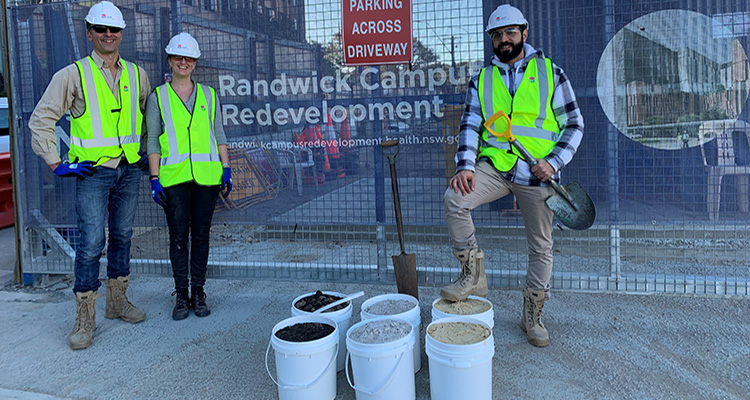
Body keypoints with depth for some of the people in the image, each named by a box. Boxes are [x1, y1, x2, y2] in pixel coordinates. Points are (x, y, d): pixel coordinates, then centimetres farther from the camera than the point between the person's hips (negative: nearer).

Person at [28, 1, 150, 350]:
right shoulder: (74, 75, -4)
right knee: (91, 243, -7)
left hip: (129, 170, 5)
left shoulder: (136, 74, 10)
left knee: (122, 237, 13)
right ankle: (85, 320, 3)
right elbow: (41, 119, -3)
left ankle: (117, 302, 27)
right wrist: (55, 163, -7)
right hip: (93, 172, -4)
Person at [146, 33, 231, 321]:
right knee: (178, 236, 2)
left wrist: (226, 169, 4)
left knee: (201, 234, 6)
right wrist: (155, 179, -3)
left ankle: (198, 293, 17)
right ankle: (181, 295, 14)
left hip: (206, 175, 2)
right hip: (173, 177, -1)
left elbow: (219, 135, 13)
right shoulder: (158, 97, 6)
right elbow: (153, 141, 4)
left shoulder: (209, 95, 11)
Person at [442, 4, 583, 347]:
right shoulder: (481, 80, 9)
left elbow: (574, 124, 4)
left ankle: (532, 316, 25)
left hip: (537, 173, -1)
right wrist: (465, 166, -14)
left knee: (540, 246, 7)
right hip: (494, 166, 1)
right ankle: (472, 274, -10)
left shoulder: (550, 73, 3)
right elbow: (470, 126, 3)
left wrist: (554, 162, -11)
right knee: (454, 198, -27)